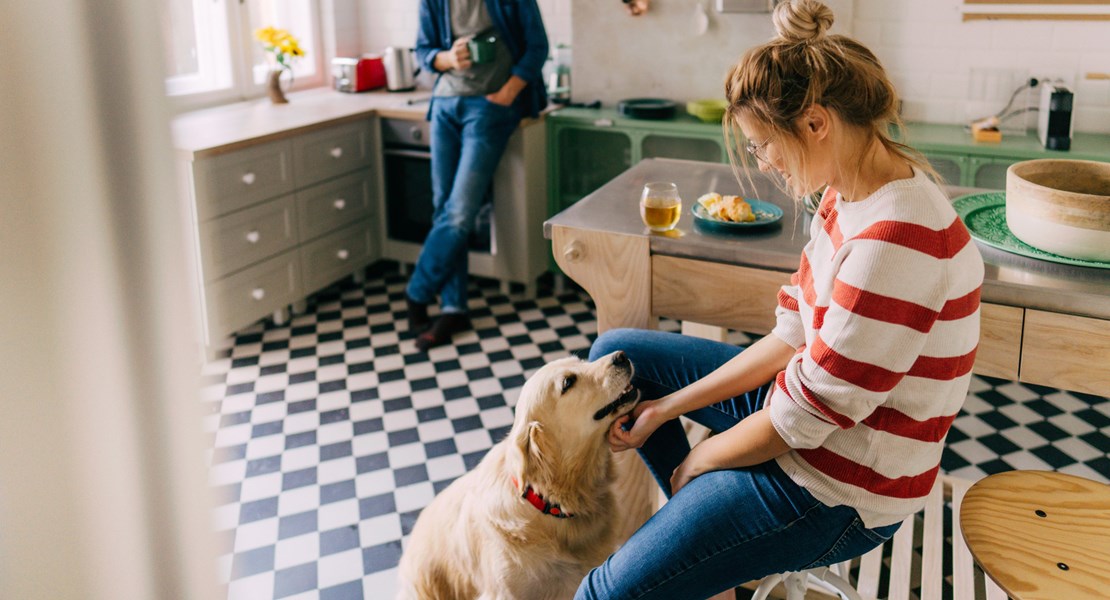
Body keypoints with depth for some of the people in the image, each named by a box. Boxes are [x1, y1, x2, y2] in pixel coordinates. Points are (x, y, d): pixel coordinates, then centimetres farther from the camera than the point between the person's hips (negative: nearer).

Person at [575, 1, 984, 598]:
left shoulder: (895, 240, -31)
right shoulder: (848, 198, 0)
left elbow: (807, 416, -26)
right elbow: (792, 338, 5)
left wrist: (697, 459, -8)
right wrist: (667, 408, 0)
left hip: (839, 490, -10)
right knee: (615, 352, 15)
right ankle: (694, 512, 16)